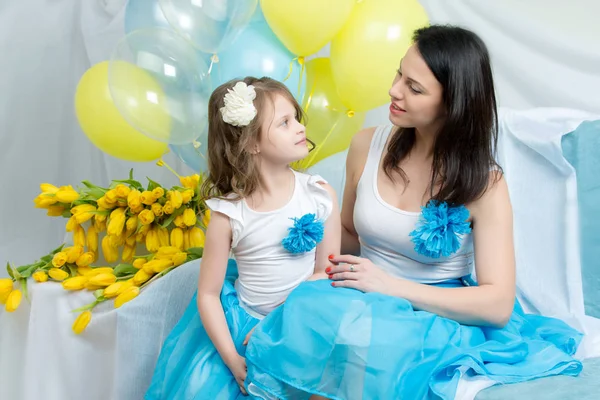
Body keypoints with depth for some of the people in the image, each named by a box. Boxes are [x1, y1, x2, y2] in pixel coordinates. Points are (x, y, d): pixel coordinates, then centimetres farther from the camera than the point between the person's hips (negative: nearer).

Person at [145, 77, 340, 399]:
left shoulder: (320, 194, -11)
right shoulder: (228, 214, -15)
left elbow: (326, 271, -6)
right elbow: (207, 294, -8)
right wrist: (232, 360, -15)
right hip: (242, 320, 0)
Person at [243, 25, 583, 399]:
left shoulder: (483, 183, -11)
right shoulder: (367, 146, -2)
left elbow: (498, 305, -15)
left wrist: (390, 284, -24)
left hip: (440, 315, -3)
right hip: (369, 302, 3)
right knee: (309, 306, -30)